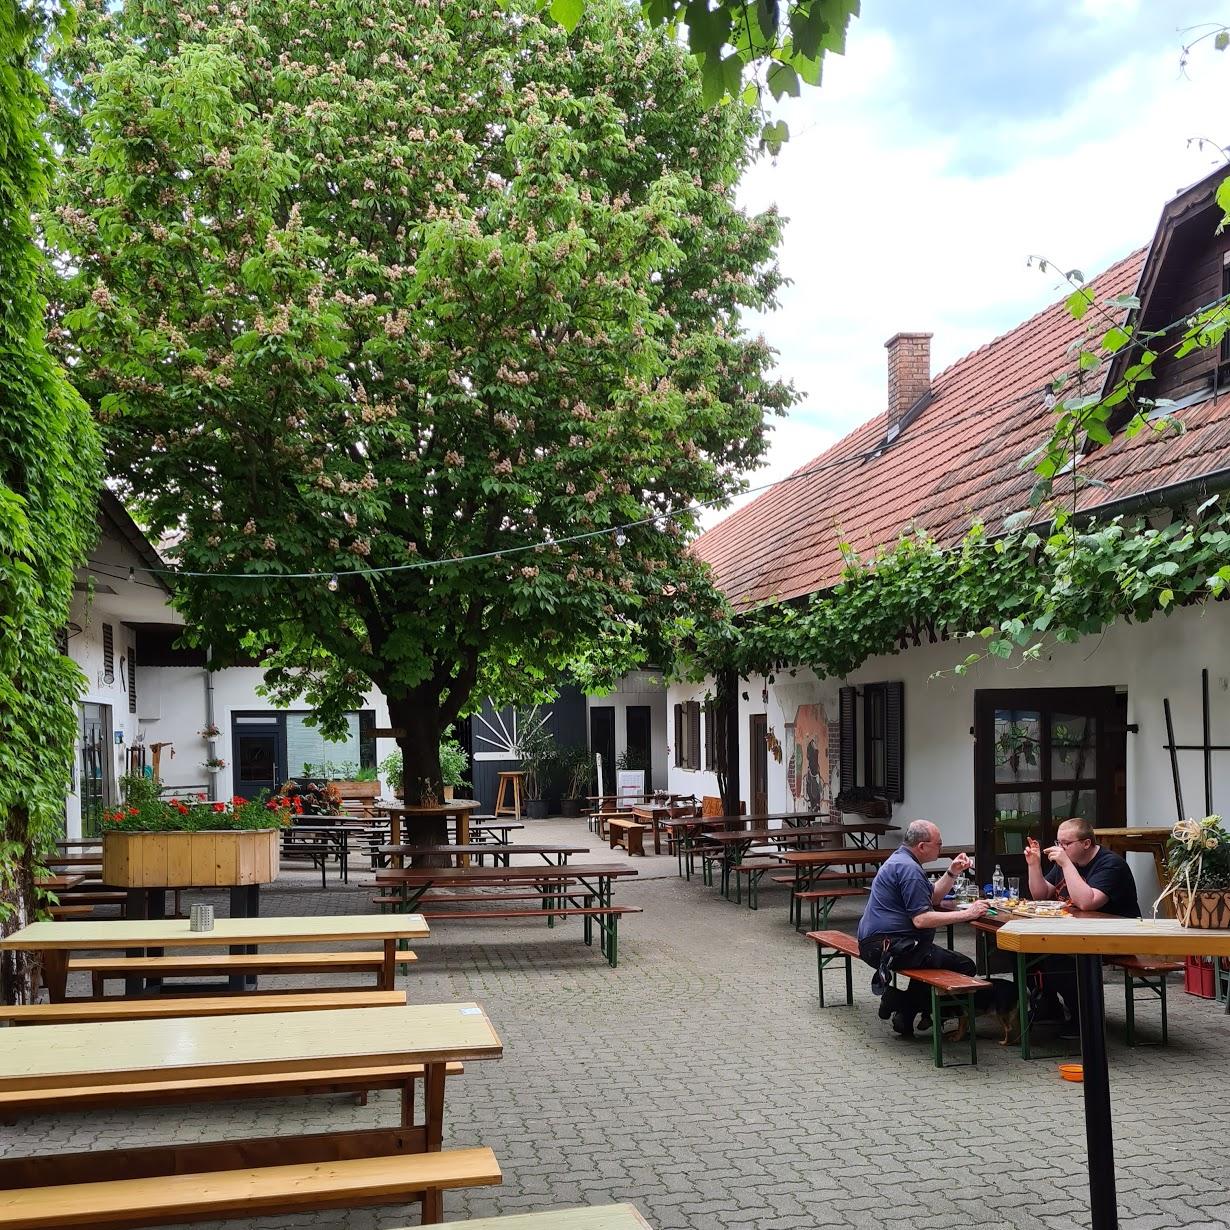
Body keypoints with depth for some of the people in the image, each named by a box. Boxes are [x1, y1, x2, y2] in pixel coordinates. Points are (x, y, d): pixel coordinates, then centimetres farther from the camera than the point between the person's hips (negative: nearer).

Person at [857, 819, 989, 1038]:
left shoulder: (899, 859, 17)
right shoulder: (908, 868, -16)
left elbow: (933, 898, 22)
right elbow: (921, 919, -22)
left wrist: (952, 872, 8)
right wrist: (967, 914, -18)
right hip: (889, 945, -11)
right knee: (963, 966, -10)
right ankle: (904, 1008, -4)